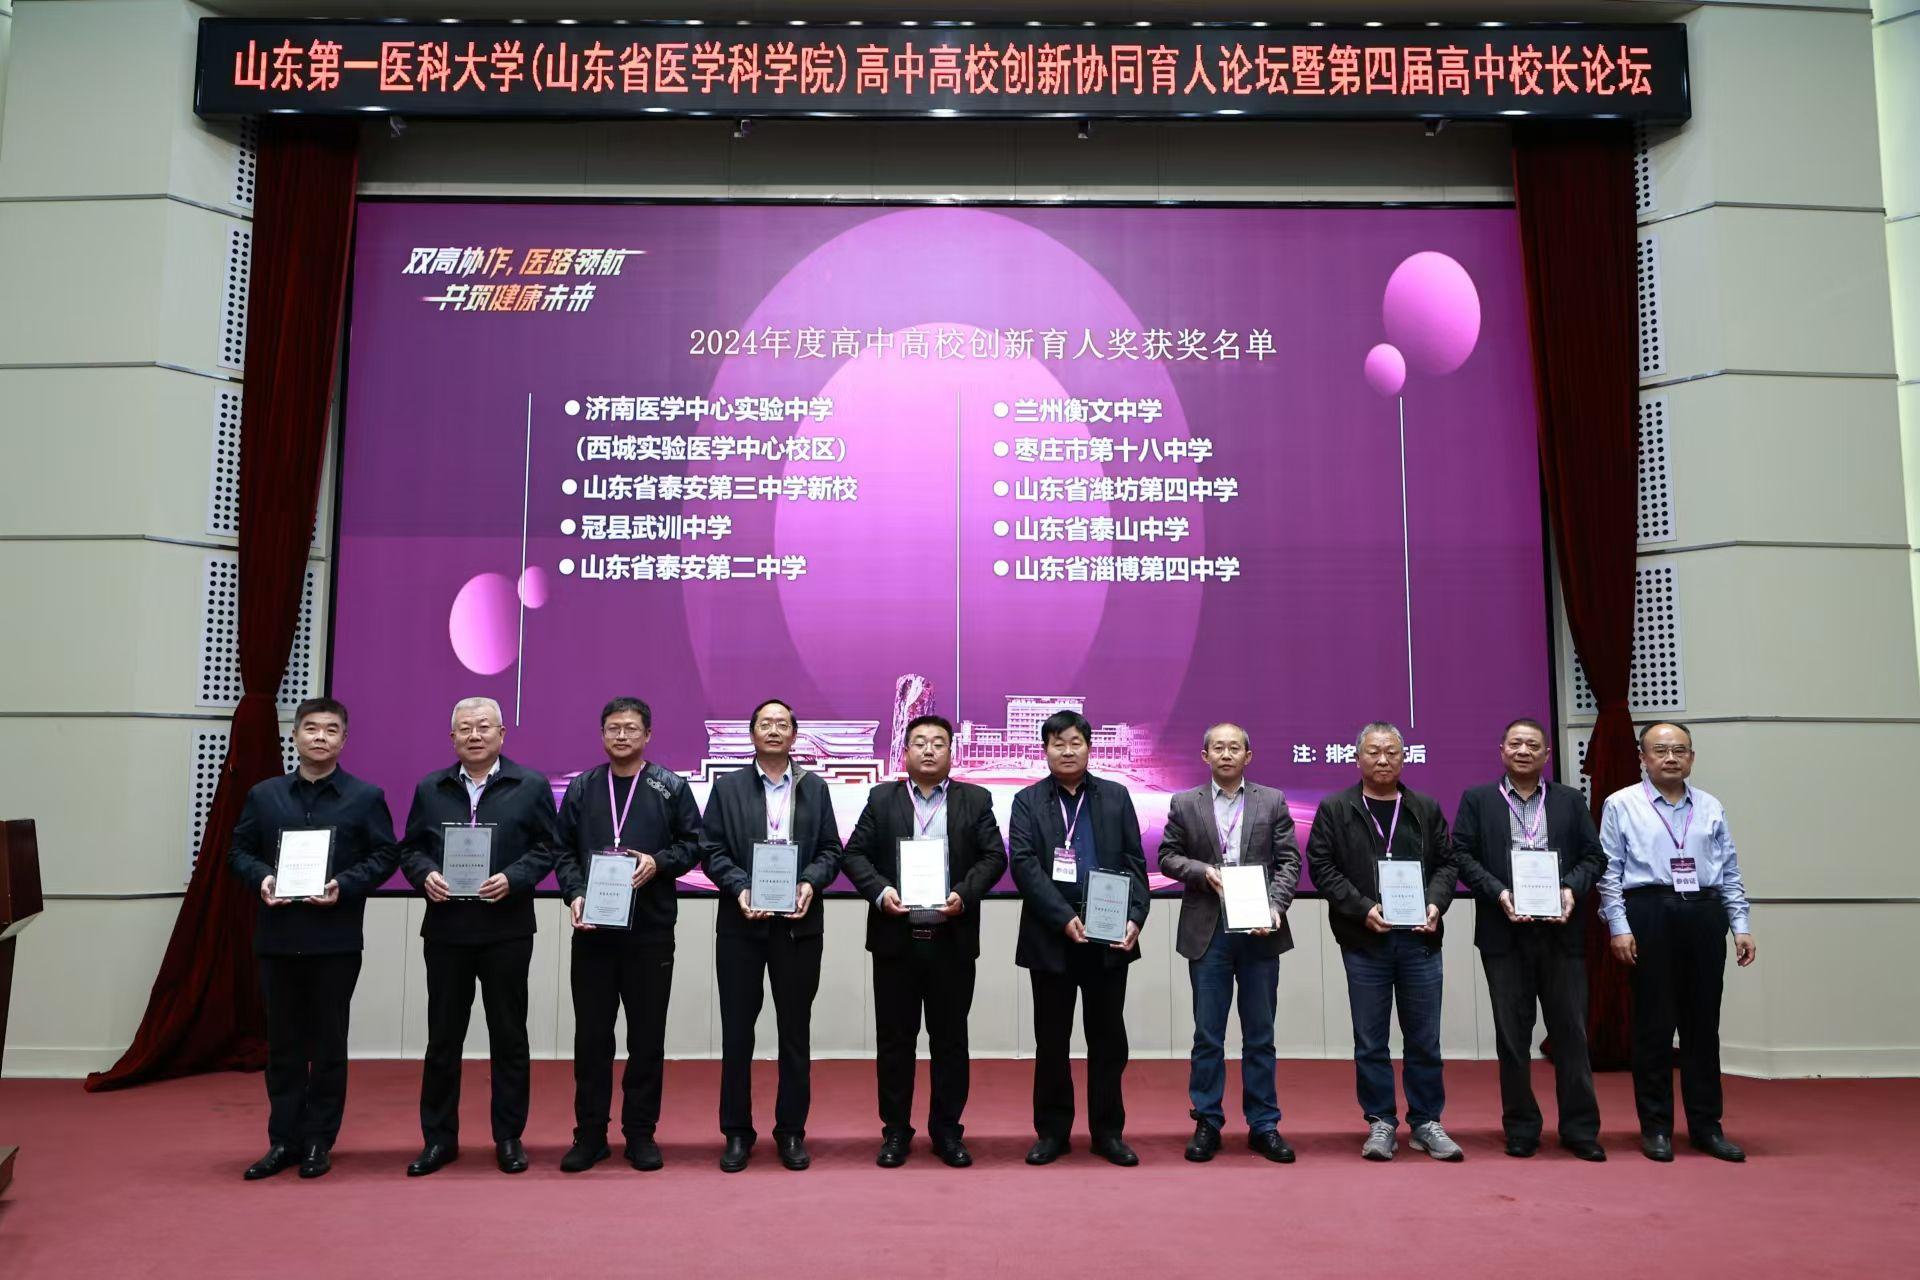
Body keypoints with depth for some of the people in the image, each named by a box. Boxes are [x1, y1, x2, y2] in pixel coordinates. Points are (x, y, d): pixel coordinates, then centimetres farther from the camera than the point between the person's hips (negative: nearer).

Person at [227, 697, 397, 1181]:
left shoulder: (366, 797, 1)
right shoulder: (264, 795, 8)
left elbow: (385, 855, -1)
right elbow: (239, 850, 10)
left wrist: (345, 885, -15)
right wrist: (260, 878, -9)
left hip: (336, 940, -2)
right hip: (277, 937, 2)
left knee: (328, 1044, 6)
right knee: (283, 1044, 10)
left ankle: (318, 1142, 17)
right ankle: (283, 1141, 20)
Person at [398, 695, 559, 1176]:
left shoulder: (530, 786, 0)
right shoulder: (430, 789, 9)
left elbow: (547, 847, -1)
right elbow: (410, 848, 11)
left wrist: (513, 878, -16)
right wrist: (424, 874, -9)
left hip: (507, 929, -2)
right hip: (445, 928, 2)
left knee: (508, 1036, 6)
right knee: (443, 1037, 9)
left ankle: (509, 1137, 17)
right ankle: (439, 1138, 21)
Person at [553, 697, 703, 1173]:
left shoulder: (671, 787, 2)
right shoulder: (581, 788, 8)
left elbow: (692, 844, 3)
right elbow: (563, 849, 8)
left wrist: (658, 863, -14)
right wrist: (574, 893, -8)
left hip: (650, 930, -1)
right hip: (592, 928, 2)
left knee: (648, 1036, 5)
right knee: (591, 1035, 6)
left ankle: (640, 1133, 17)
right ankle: (590, 1134, 18)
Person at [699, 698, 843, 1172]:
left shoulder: (815, 787, 9)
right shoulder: (728, 787, 5)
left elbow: (831, 849, 6)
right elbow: (711, 849, 0)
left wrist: (810, 883, -12)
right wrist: (739, 888, -15)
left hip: (799, 924, 1)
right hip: (741, 924, -1)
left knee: (795, 1031, 7)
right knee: (737, 1031, 4)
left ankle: (791, 1131, 17)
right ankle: (737, 1133, 16)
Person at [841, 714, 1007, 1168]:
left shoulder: (976, 800, 5)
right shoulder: (882, 798, 7)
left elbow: (994, 857, 0)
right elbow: (855, 854, 3)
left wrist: (964, 894, -15)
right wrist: (879, 891, -14)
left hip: (952, 939, 0)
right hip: (895, 938, 0)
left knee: (950, 1039, 8)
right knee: (894, 1038, 7)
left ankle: (946, 1130, 20)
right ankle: (896, 1130, 19)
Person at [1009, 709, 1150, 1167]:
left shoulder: (1116, 797, 7)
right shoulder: (1027, 801, 2)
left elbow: (1135, 864, 4)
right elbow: (1024, 866, -8)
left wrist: (1135, 918, -11)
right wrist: (1065, 918, -19)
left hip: (1109, 938, 1)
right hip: (1051, 939, -1)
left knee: (1108, 1038, 9)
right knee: (1051, 1040, 8)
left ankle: (1107, 1131, 21)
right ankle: (1053, 1131, 20)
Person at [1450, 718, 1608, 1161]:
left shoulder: (1571, 801, 10)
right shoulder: (1477, 800, 5)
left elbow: (1593, 856, 7)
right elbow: (1462, 855, 0)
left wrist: (1571, 888, -11)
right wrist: (1498, 893, -13)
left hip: (1561, 930, 1)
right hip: (1505, 932, -1)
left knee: (1571, 1031, 4)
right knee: (1512, 1034, 5)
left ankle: (1580, 1129, 14)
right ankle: (1521, 1128, 15)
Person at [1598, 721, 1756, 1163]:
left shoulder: (1711, 808, 13)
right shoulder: (1621, 805, 3)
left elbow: (1730, 873, 14)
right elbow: (1609, 873, -1)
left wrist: (1742, 926, 6)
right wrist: (1619, 927, -8)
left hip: (1704, 915, 3)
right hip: (1650, 915, -3)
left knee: (1703, 1023, 8)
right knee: (1654, 1023, 1)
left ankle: (1706, 1125, 19)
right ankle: (1655, 1127, 11)